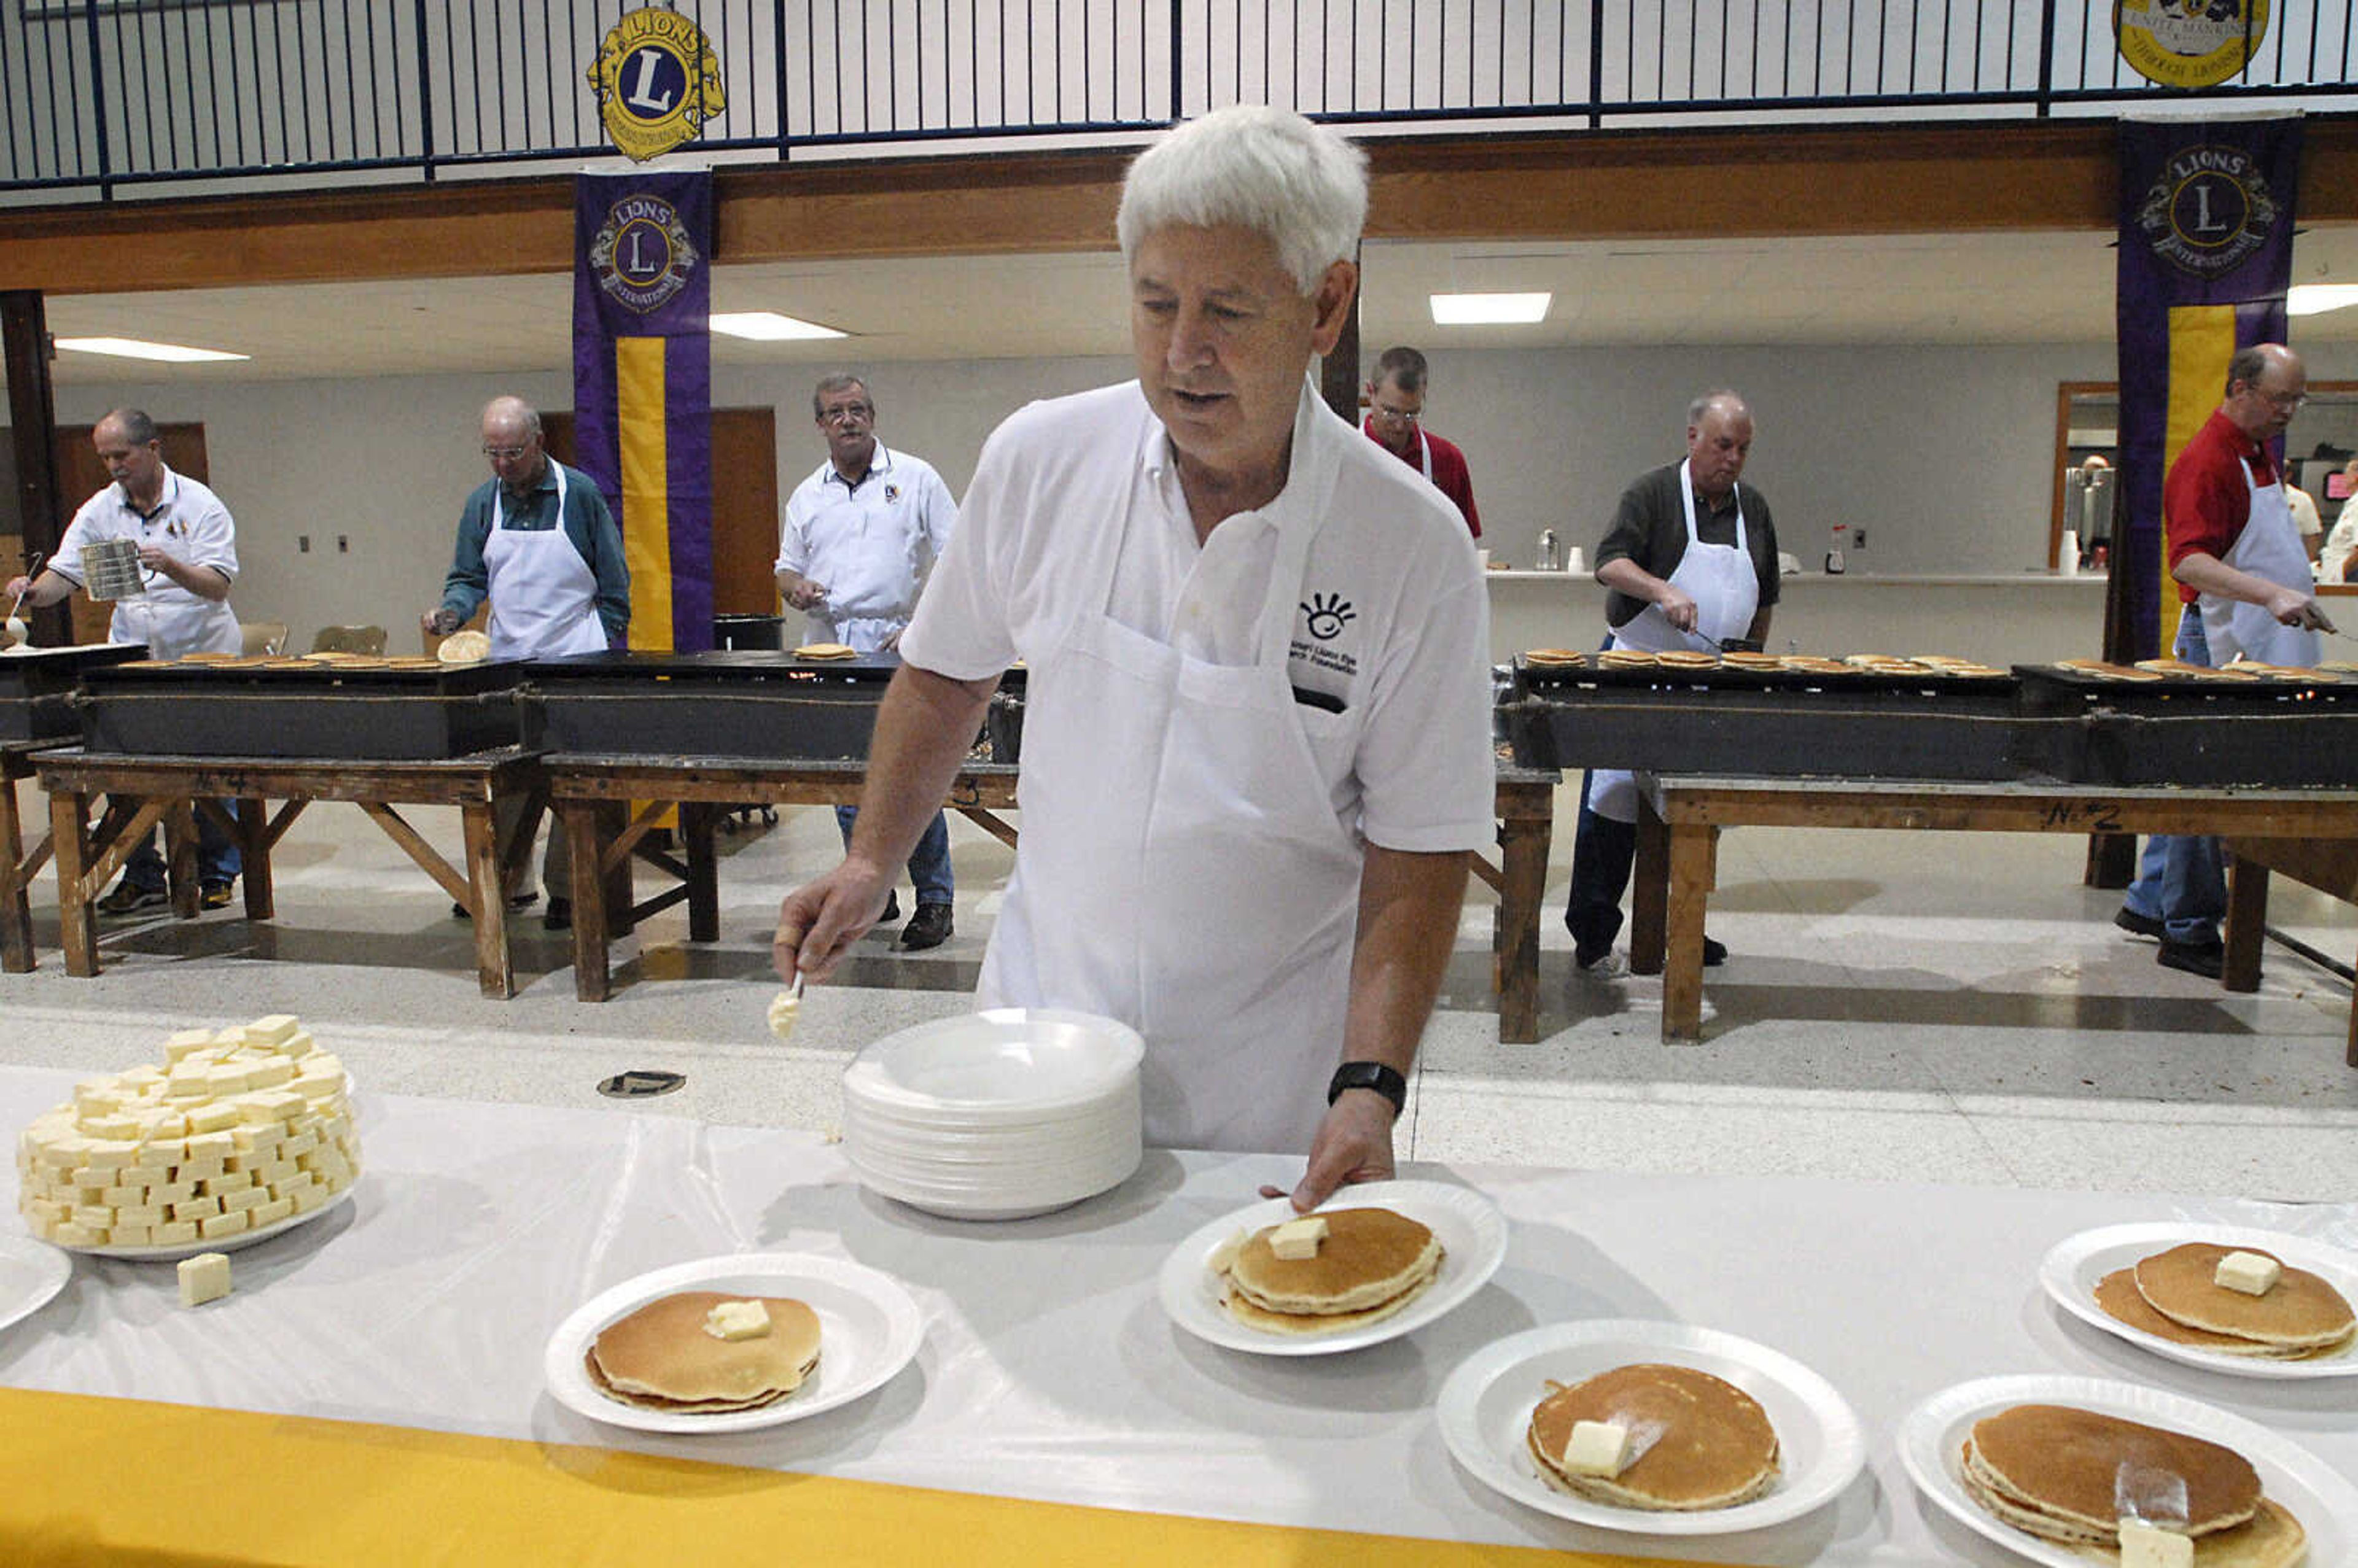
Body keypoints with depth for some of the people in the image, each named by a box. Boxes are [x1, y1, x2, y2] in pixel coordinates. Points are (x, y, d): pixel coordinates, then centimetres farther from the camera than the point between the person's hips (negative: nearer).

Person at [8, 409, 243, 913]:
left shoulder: (199, 504, -6)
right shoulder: (99, 512, 5)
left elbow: (217, 585, -14)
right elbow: (66, 571, 2)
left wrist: (170, 567, -32)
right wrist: (35, 591, -19)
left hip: (204, 655, -4)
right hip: (133, 661, 4)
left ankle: (216, 875, 14)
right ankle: (142, 876, 15)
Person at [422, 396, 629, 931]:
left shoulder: (579, 494, -2)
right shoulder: (482, 503, 9)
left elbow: (613, 582, 0)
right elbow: (470, 577, 12)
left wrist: (607, 650, -4)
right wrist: (452, 611, -9)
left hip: (574, 659, -4)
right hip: (507, 660, 4)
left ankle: (567, 891, 6)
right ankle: (505, 883, 20)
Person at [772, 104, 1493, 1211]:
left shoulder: (1416, 549, -15)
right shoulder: (1040, 461, -9)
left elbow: (1418, 851, -12)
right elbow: (947, 675, 8)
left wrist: (1369, 1086, -22)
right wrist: (871, 862, 1)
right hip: (1041, 1030, 3)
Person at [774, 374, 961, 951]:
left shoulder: (915, 478, 4)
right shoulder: (807, 497, 16)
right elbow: (787, 567, 21)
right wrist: (796, 587, -4)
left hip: (903, 648, -4)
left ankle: (934, 900, 1)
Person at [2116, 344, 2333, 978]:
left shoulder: (2258, 453, 16)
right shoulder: (2207, 461, -15)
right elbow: (2190, 560, -28)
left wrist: (2292, 587, 20)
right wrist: (2272, 594, -39)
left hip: (2262, 647, 10)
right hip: (2222, 646, -10)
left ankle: (2149, 902, 23)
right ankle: (2189, 933, 1)